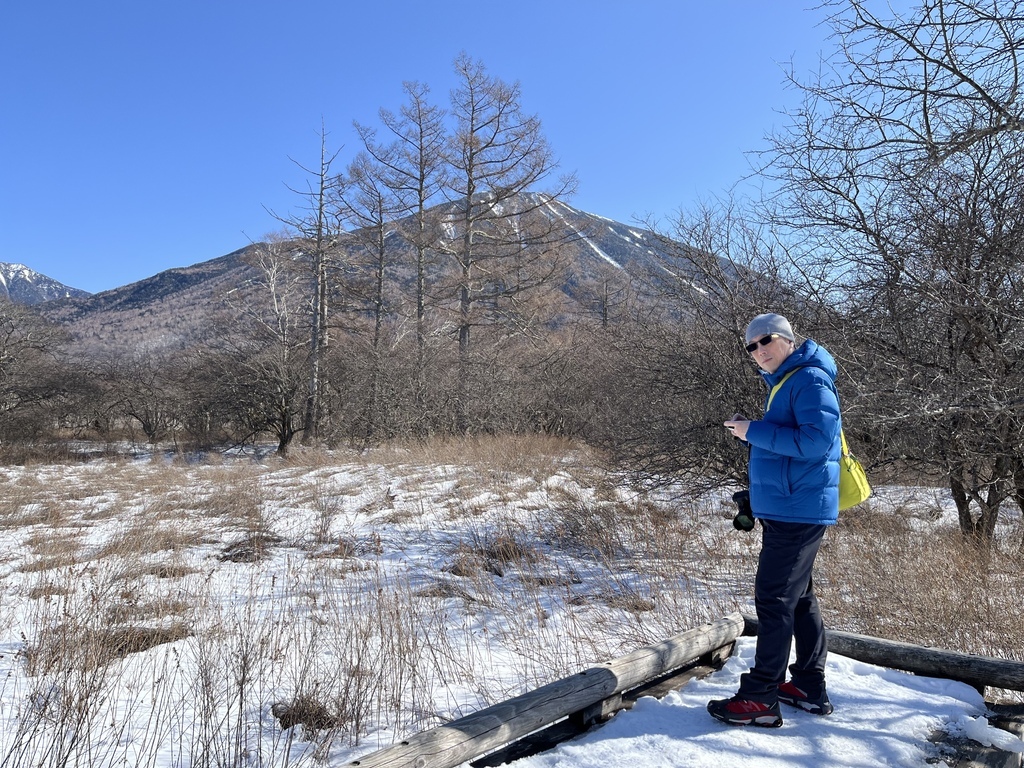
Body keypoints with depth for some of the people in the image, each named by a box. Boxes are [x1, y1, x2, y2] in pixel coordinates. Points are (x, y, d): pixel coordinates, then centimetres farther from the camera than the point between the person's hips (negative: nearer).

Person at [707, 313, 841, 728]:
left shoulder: (810, 380, -14)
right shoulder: (783, 383, 17)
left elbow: (816, 440, -26)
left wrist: (755, 432, -21)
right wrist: (749, 432, 6)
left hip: (797, 510, -11)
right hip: (785, 507, 11)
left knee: (774, 599, -7)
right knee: (799, 597, 17)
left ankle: (759, 697, 1)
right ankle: (809, 685, 29)